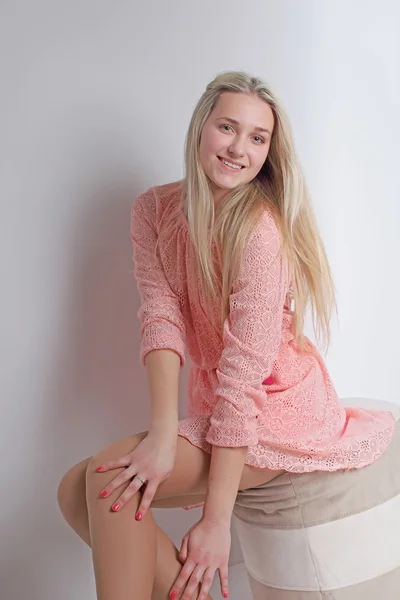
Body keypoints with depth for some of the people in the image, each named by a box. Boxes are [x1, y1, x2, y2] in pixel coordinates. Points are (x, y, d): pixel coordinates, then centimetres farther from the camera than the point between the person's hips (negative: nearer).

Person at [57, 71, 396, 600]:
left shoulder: (261, 229, -22)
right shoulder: (155, 210, -3)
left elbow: (245, 370, -24)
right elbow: (161, 315, -12)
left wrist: (217, 520, -22)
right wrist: (162, 433, -26)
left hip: (275, 408, -7)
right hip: (211, 405, 7)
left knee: (108, 480, -21)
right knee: (75, 492, 0)